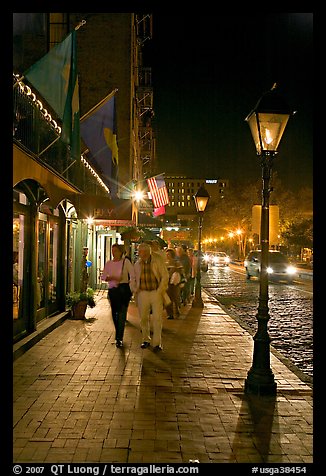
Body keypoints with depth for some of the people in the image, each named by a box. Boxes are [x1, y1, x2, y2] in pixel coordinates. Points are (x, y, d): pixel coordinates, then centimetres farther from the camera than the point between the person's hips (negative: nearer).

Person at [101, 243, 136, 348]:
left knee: (122, 314, -9)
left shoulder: (126, 261, -2)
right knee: (114, 314, 11)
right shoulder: (108, 263, 9)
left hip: (124, 289, -4)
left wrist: (132, 289, -13)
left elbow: (133, 275, -6)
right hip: (112, 290, 4)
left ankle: (119, 338, -7)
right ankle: (118, 335, 30)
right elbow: (103, 277, 6)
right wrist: (112, 277, -12)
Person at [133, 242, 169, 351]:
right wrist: (136, 291, 8)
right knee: (143, 318, 8)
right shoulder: (137, 264, 8)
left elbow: (165, 277, -2)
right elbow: (135, 279, 19)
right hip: (143, 293, 4)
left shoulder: (158, 261, -3)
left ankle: (157, 343, 5)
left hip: (156, 292, -3)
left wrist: (160, 291, -8)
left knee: (157, 318, -4)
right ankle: (146, 340, 24)